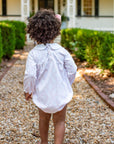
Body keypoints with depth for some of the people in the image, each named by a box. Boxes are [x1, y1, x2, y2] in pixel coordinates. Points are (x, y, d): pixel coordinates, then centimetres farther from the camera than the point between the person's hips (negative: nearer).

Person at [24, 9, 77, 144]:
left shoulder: (34, 53, -15)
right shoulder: (61, 51, -12)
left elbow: (30, 75, -17)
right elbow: (72, 70, -5)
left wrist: (28, 90, 0)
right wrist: (67, 83, 14)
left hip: (42, 94, 1)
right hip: (60, 94, -1)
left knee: (43, 119, 23)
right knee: (59, 122, 14)